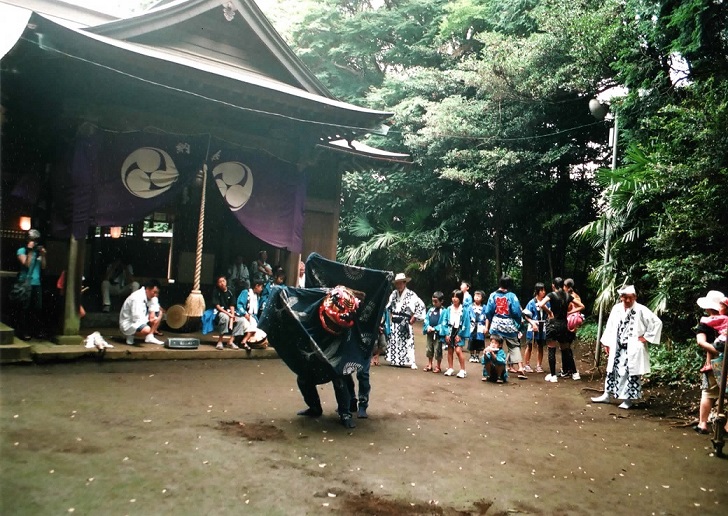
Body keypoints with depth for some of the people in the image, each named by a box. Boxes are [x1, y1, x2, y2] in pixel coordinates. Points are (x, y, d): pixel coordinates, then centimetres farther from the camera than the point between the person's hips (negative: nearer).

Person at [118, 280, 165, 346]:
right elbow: (137, 318, -31)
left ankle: (150, 337, 0)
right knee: (146, 330, -36)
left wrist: (152, 311, -9)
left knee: (159, 314, 5)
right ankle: (131, 335, -5)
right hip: (128, 324, -10)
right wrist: (148, 319, -13)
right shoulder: (137, 298, -28)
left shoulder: (150, 295, -2)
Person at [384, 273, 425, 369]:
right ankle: (394, 361, 16)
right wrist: (389, 317, 10)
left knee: (407, 342, -7)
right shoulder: (394, 293, 8)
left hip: (405, 323, -5)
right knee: (393, 342, 7)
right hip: (394, 323, 5)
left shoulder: (411, 295, -8)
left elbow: (421, 306, -10)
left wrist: (414, 318, -8)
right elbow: (388, 307, 20)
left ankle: (411, 362, -4)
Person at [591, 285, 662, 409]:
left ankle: (629, 399, 12)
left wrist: (646, 337, -11)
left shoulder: (641, 310, -12)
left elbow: (657, 322, -11)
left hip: (633, 349, -5)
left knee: (632, 373, 2)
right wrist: (607, 343, 10)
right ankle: (607, 395, 22)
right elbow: (610, 326, 12)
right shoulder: (616, 309, 5)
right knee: (612, 370, 11)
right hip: (617, 348, 5)